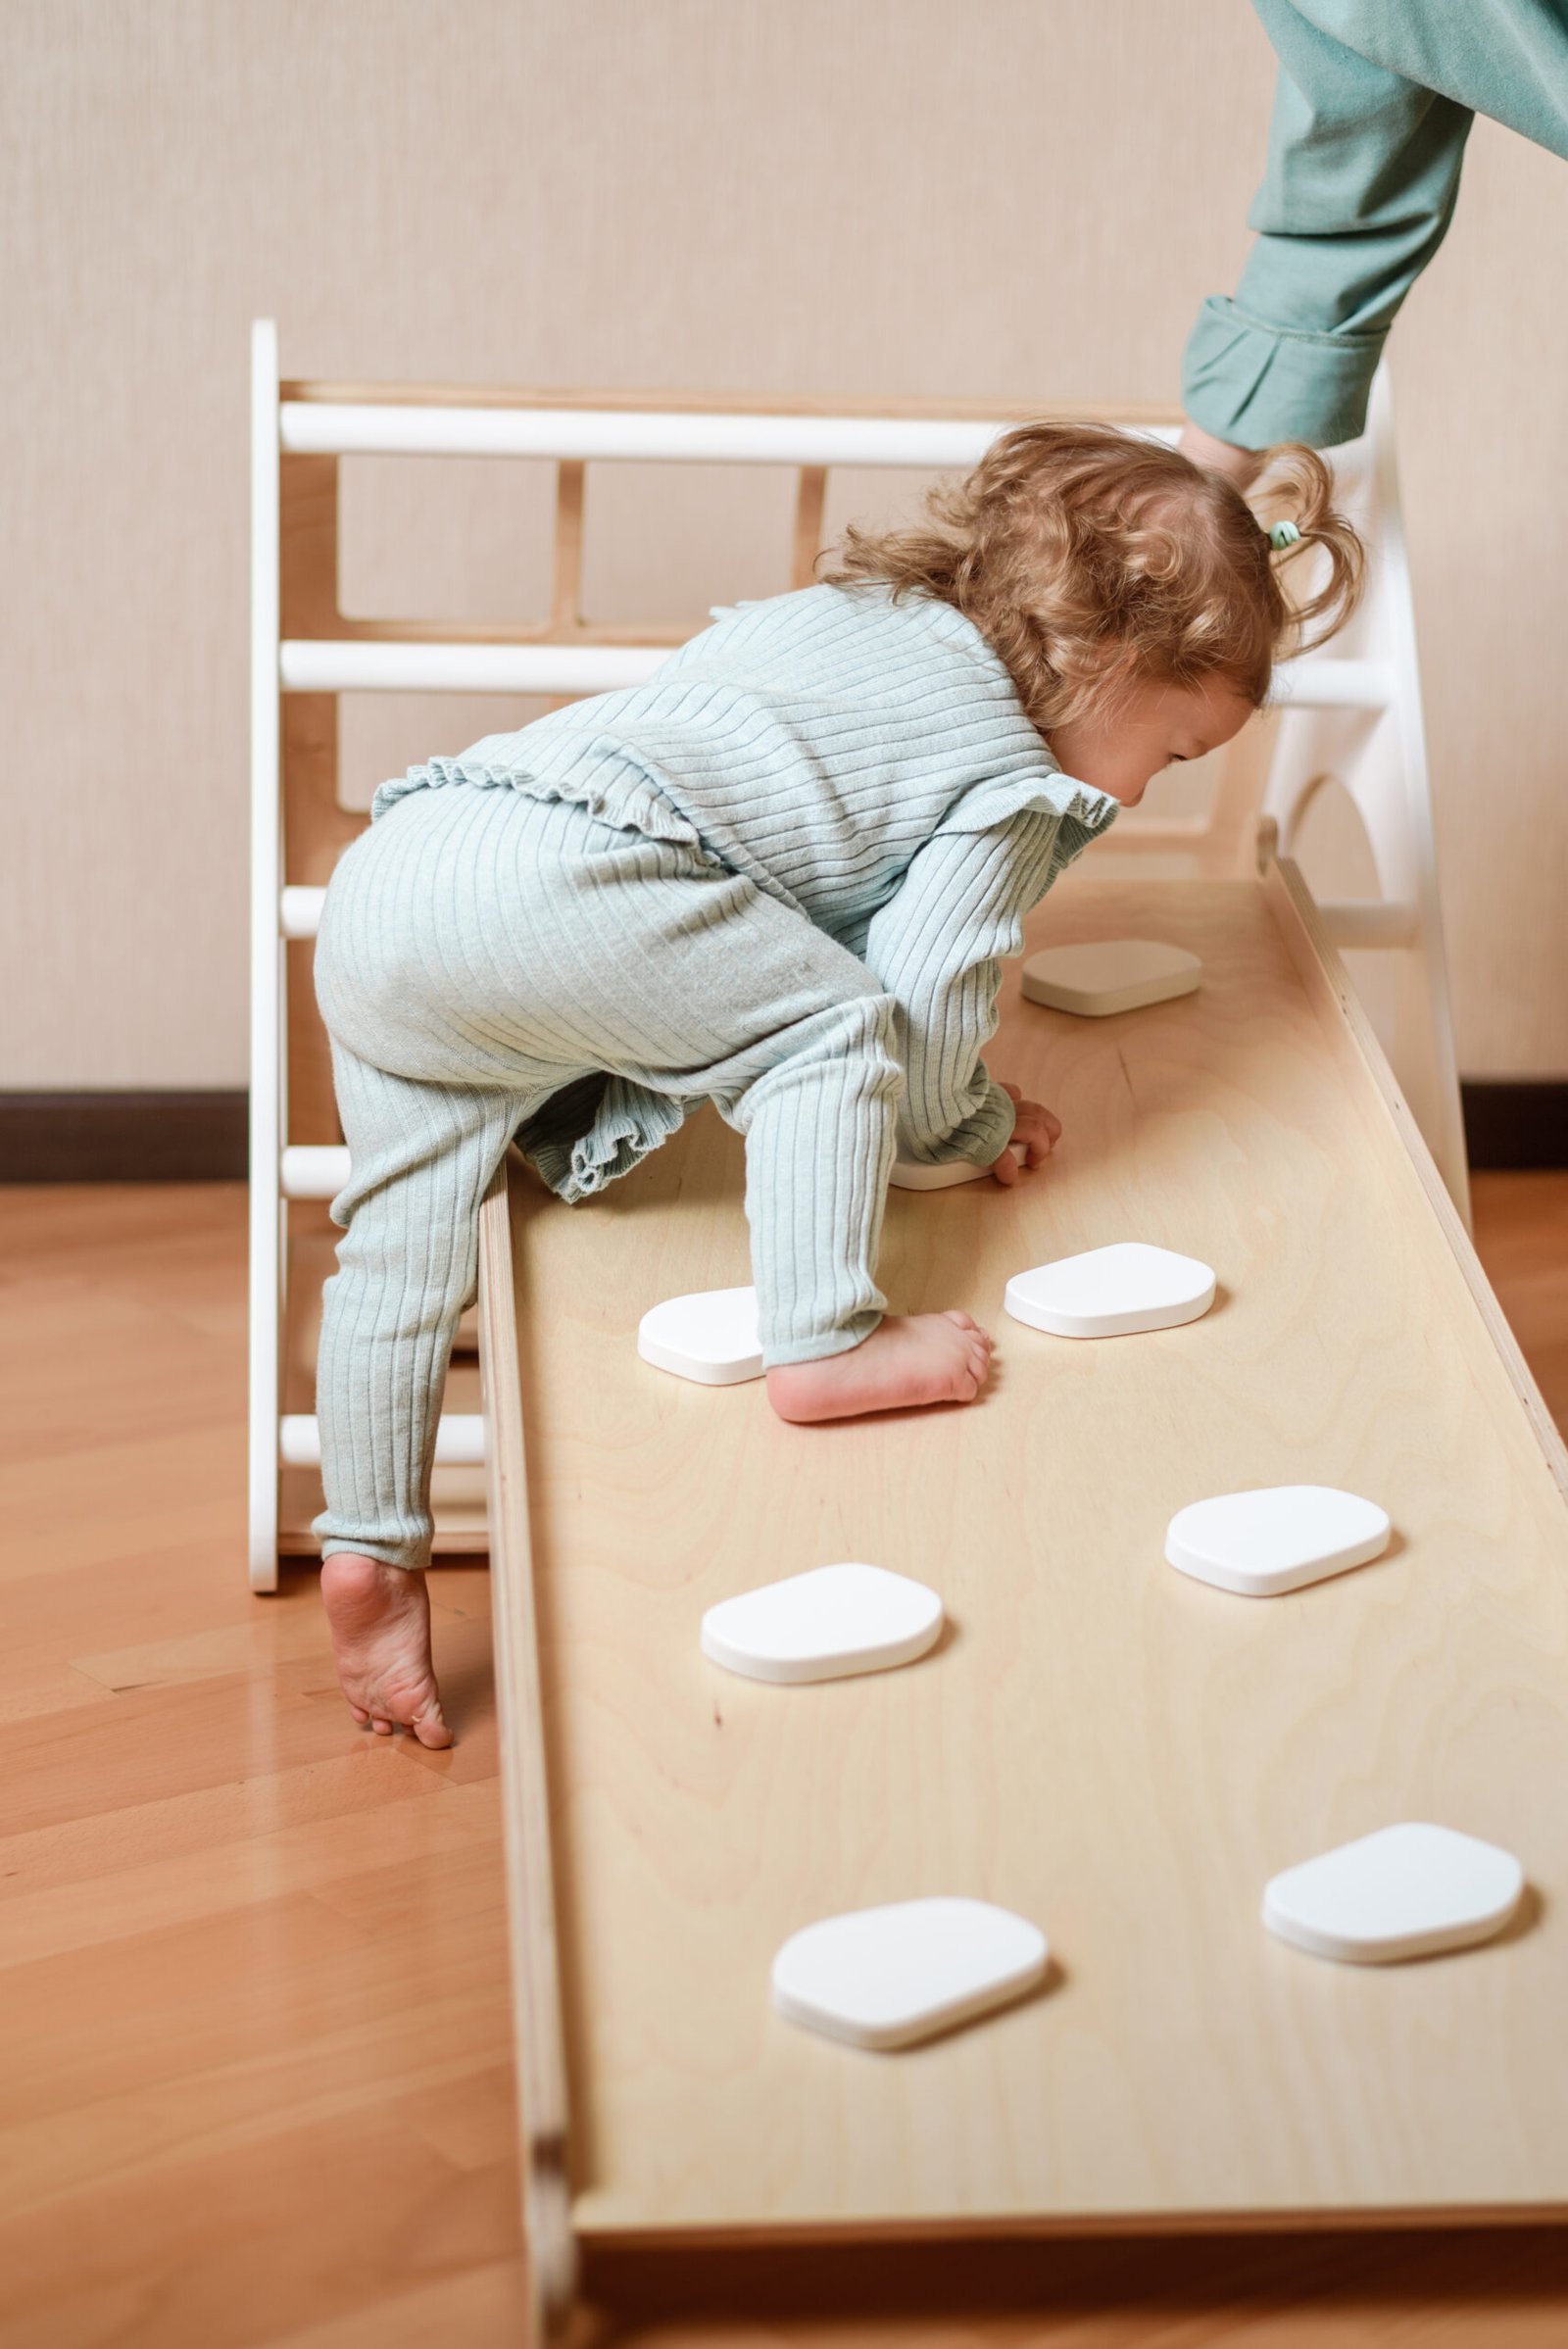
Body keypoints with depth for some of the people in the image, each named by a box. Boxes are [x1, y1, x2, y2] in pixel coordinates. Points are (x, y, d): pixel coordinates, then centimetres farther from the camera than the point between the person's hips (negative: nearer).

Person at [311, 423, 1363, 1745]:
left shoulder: (856, 612, 30)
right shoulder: (1015, 788, 5)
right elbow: (917, 1046, 2)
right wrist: (976, 1128, 24)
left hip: (380, 873, 9)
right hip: (541, 885, -9)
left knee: (405, 1231, 13)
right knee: (833, 1028, 1)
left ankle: (371, 1555, 17)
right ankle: (824, 1343, -7)